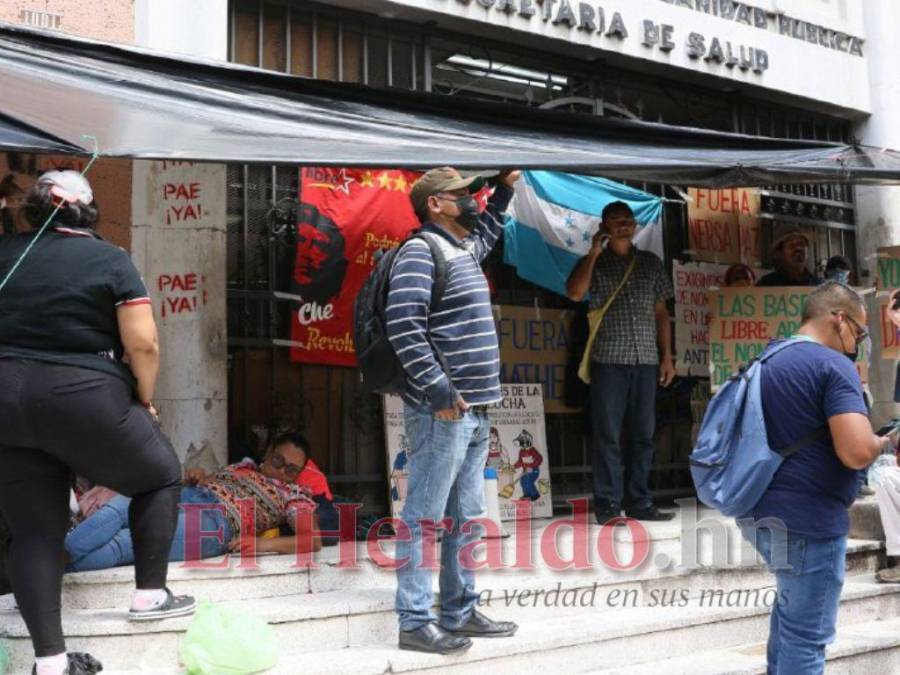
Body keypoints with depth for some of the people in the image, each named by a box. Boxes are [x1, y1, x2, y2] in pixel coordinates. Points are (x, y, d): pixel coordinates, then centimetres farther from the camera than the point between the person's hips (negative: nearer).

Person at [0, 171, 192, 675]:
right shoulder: (110, 259, -3)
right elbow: (144, 344, -11)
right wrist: (144, 398, 3)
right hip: (84, 399, -4)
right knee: (160, 476, 20)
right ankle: (150, 594, 21)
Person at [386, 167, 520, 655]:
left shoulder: (464, 249, 19)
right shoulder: (421, 251, -10)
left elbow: (487, 231, 45)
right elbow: (403, 324, -21)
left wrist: (504, 188, 37)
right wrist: (437, 388, -22)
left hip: (475, 412, 10)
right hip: (442, 411, -10)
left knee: (466, 517, 14)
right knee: (424, 516, -3)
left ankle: (459, 612, 25)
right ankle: (414, 623, 3)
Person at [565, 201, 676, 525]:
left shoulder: (651, 263, 15)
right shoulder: (595, 264, 7)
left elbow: (661, 312, 16)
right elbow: (575, 292, -13)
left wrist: (667, 356, 10)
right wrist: (594, 252, -10)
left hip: (646, 361, 3)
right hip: (609, 360, -3)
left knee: (642, 434, 6)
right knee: (608, 434, -3)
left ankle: (639, 503, 14)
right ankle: (607, 504, 2)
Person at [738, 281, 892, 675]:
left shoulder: (768, 361, 12)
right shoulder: (833, 365, -15)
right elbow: (857, 451, -26)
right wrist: (884, 442, -5)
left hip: (762, 512, 9)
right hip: (807, 520, -9)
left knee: (792, 607, 27)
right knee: (807, 634, 2)